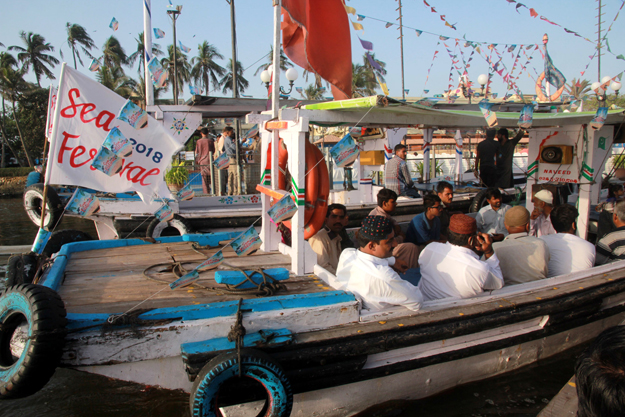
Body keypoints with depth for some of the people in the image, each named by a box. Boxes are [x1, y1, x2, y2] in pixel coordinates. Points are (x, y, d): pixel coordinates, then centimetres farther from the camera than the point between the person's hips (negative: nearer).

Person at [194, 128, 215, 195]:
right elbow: (213, 151, 8)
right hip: (210, 159, 1)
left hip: (202, 161, -1)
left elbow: (197, 152, 1)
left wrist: (196, 161, 10)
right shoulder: (211, 140, 2)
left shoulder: (199, 141, -1)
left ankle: (206, 193, 1)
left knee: (204, 178, 2)